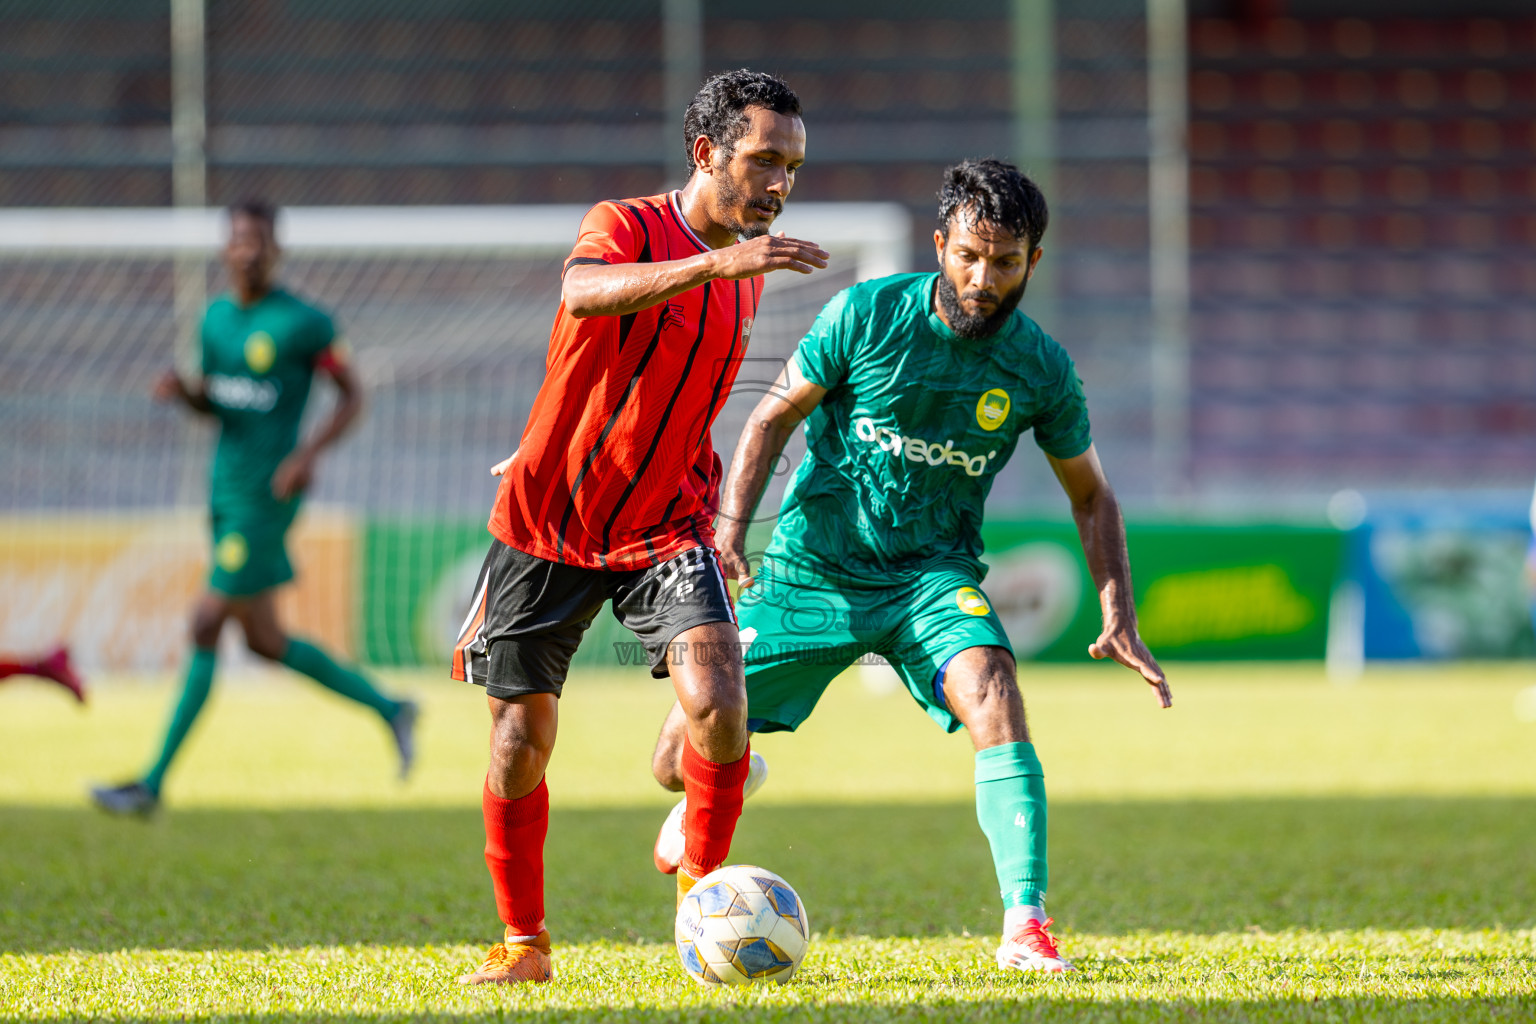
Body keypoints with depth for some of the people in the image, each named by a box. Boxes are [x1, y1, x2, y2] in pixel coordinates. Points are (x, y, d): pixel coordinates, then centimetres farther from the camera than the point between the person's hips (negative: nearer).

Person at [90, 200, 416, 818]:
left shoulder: (302, 322, -9)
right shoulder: (217, 317, 12)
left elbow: (353, 395, -4)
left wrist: (309, 454, -19)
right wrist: (183, 393, -2)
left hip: (264, 497, -8)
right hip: (226, 493, 8)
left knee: (206, 628, -8)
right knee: (265, 641, 11)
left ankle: (152, 784, -4)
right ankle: (388, 710, 27)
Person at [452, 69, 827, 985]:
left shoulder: (747, 275, 6)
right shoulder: (626, 226, -14)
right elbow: (585, 293, -39)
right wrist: (713, 262, -51)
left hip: (663, 525, 4)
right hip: (545, 525, -4)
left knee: (720, 705, -19)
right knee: (521, 740, 1)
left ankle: (702, 887, 2)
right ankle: (523, 940, 20)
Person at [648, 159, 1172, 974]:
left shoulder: (1042, 371, -9)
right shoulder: (865, 316, -14)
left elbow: (1090, 496, 5)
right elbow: (775, 416, -3)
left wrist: (1119, 618, -5)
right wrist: (729, 529, -16)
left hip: (932, 574, 0)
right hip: (813, 566, 0)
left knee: (993, 693, -31)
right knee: (681, 758, -2)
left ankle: (1025, 925, -33)